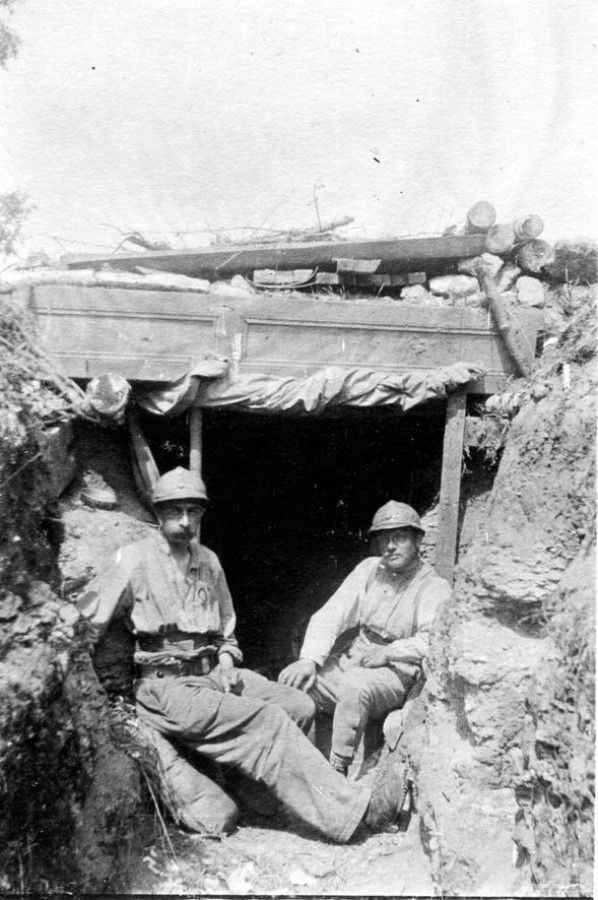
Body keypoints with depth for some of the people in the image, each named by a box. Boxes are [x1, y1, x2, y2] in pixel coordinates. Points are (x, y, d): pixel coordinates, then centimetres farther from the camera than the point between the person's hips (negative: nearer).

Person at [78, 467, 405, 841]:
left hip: (213, 673, 7)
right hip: (165, 685, -7)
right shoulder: (135, 561, -5)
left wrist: (227, 661, 7)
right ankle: (358, 808, -22)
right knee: (265, 721, -23)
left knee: (299, 706, -11)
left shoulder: (208, 561, 15)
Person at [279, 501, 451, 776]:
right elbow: (330, 616, 6)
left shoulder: (435, 588, -2)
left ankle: (337, 771, -26)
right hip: (349, 661, 6)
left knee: (354, 686, -36)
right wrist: (310, 659, -10)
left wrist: (389, 652, -21)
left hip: (396, 674, -6)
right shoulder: (369, 569, 13)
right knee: (292, 682, -17)